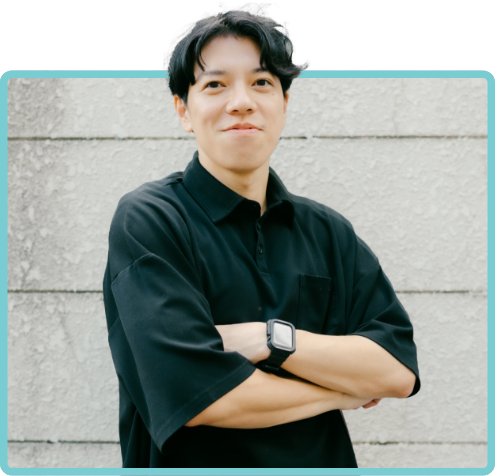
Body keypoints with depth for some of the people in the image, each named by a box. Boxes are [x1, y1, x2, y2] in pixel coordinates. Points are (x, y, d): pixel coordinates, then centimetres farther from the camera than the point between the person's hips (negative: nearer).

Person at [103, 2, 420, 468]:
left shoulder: (329, 232, 0)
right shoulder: (147, 220, -15)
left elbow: (400, 371, -9)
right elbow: (199, 394, -25)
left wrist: (271, 338, -22)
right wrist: (346, 390, -12)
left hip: (326, 460, 4)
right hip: (193, 462, -4)